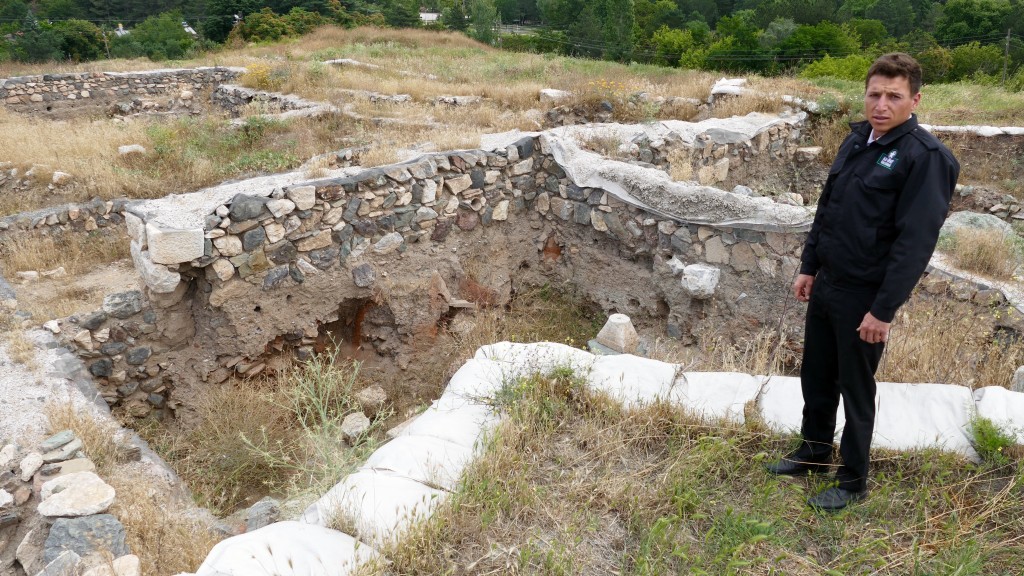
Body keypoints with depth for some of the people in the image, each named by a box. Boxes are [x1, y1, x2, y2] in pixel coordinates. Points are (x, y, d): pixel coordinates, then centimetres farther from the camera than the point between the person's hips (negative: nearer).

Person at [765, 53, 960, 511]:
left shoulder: (925, 156, -16)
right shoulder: (856, 140, 7)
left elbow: (916, 242, -19)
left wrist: (884, 309, -20)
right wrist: (809, 267, 13)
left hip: (864, 296, -7)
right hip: (826, 284, 7)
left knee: (855, 388, 7)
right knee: (815, 375, 18)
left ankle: (853, 481, 26)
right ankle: (814, 450, 40)